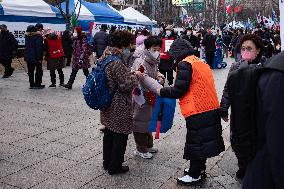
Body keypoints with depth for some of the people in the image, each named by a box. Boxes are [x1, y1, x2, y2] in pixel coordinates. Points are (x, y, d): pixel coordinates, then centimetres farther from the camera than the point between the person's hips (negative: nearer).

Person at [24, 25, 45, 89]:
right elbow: (39, 48, -17)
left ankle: (31, 84, 15)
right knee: (38, 71, 5)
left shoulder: (26, 36, 7)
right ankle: (37, 84, 6)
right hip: (36, 57, -6)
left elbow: (27, 46, 12)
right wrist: (39, 58, -15)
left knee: (30, 71, 11)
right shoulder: (38, 37, -15)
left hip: (28, 57, 6)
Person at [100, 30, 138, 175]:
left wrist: (129, 74, 12)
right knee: (120, 136, 7)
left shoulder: (104, 58, 4)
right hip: (119, 108, -9)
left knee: (109, 133, 21)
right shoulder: (116, 63, -25)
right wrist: (134, 76, -6)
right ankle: (114, 167, 21)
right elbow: (126, 85, -23)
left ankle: (107, 162, 37)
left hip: (107, 105, 10)